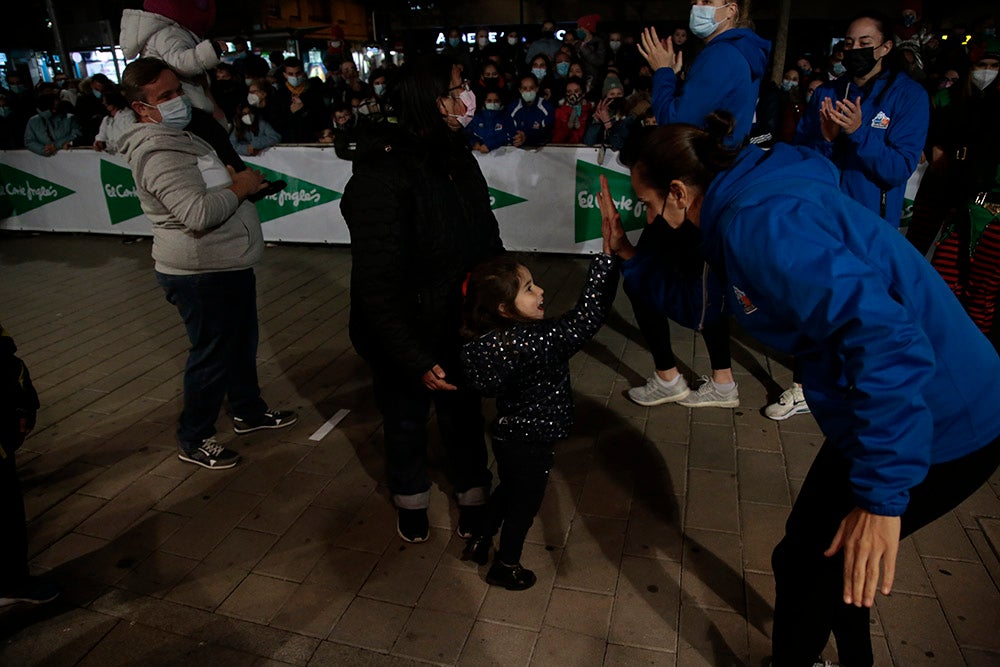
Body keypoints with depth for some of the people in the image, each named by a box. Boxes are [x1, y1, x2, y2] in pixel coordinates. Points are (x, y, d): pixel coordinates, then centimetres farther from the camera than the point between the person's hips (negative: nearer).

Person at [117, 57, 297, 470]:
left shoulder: (178, 136, 14)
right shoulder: (158, 152, -22)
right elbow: (197, 213, -33)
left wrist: (234, 178, 10)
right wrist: (239, 188, -19)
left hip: (227, 266, 11)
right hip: (202, 275, -11)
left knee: (242, 343, 22)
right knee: (212, 354, 2)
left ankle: (249, 411, 41)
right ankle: (193, 440, 19)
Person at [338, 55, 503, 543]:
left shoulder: (457, 157, -2)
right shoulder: (381, 177, -26)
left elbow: (487, 238, 7)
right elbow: (377, 287, -26)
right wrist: (416, 361, -25)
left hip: (461, 327, 6)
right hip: (406, 338, -5)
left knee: (463, 412, 20)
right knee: (406, 420, 19)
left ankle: (472, 497, 45)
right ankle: (411, 500, 46)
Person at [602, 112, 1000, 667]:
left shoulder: (760, 222, -26)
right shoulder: (744, 203, 4)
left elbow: (886, 337, -33)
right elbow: (696, 304, 15)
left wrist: (881, 494, -30)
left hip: (937, 426, -9)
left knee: (805, 559, 11)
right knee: (829, 548, 26)